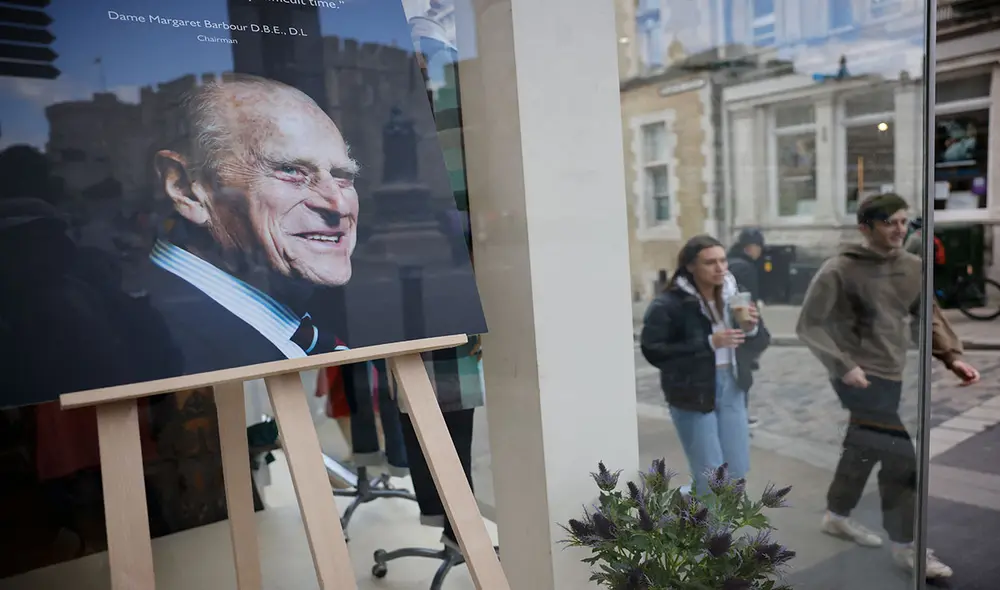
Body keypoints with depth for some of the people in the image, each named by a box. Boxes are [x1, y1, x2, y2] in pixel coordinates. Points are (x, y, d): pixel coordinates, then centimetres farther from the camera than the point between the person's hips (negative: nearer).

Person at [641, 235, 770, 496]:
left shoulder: (734, 294, 3)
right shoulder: (668, 304, -16)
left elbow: (761, 340, 9)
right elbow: (653, 352, -20)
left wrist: (752, 328, -16)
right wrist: (709, 343, -25)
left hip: (732, 388, 6)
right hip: (693, 394, -6)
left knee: (738, 470, 13)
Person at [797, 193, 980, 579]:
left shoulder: (913, 267, 3)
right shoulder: (839, 271, -14)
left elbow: (929, 317, 13)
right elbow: (809, 325, -13)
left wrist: (952, 356, -1)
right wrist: (843, 365, -20)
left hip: (892, 376, 7)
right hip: (860, 377, -6)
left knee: (863, 450, 19)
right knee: (900, 457, -7)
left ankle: (837, 516, 39)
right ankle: (905, 547, 10)